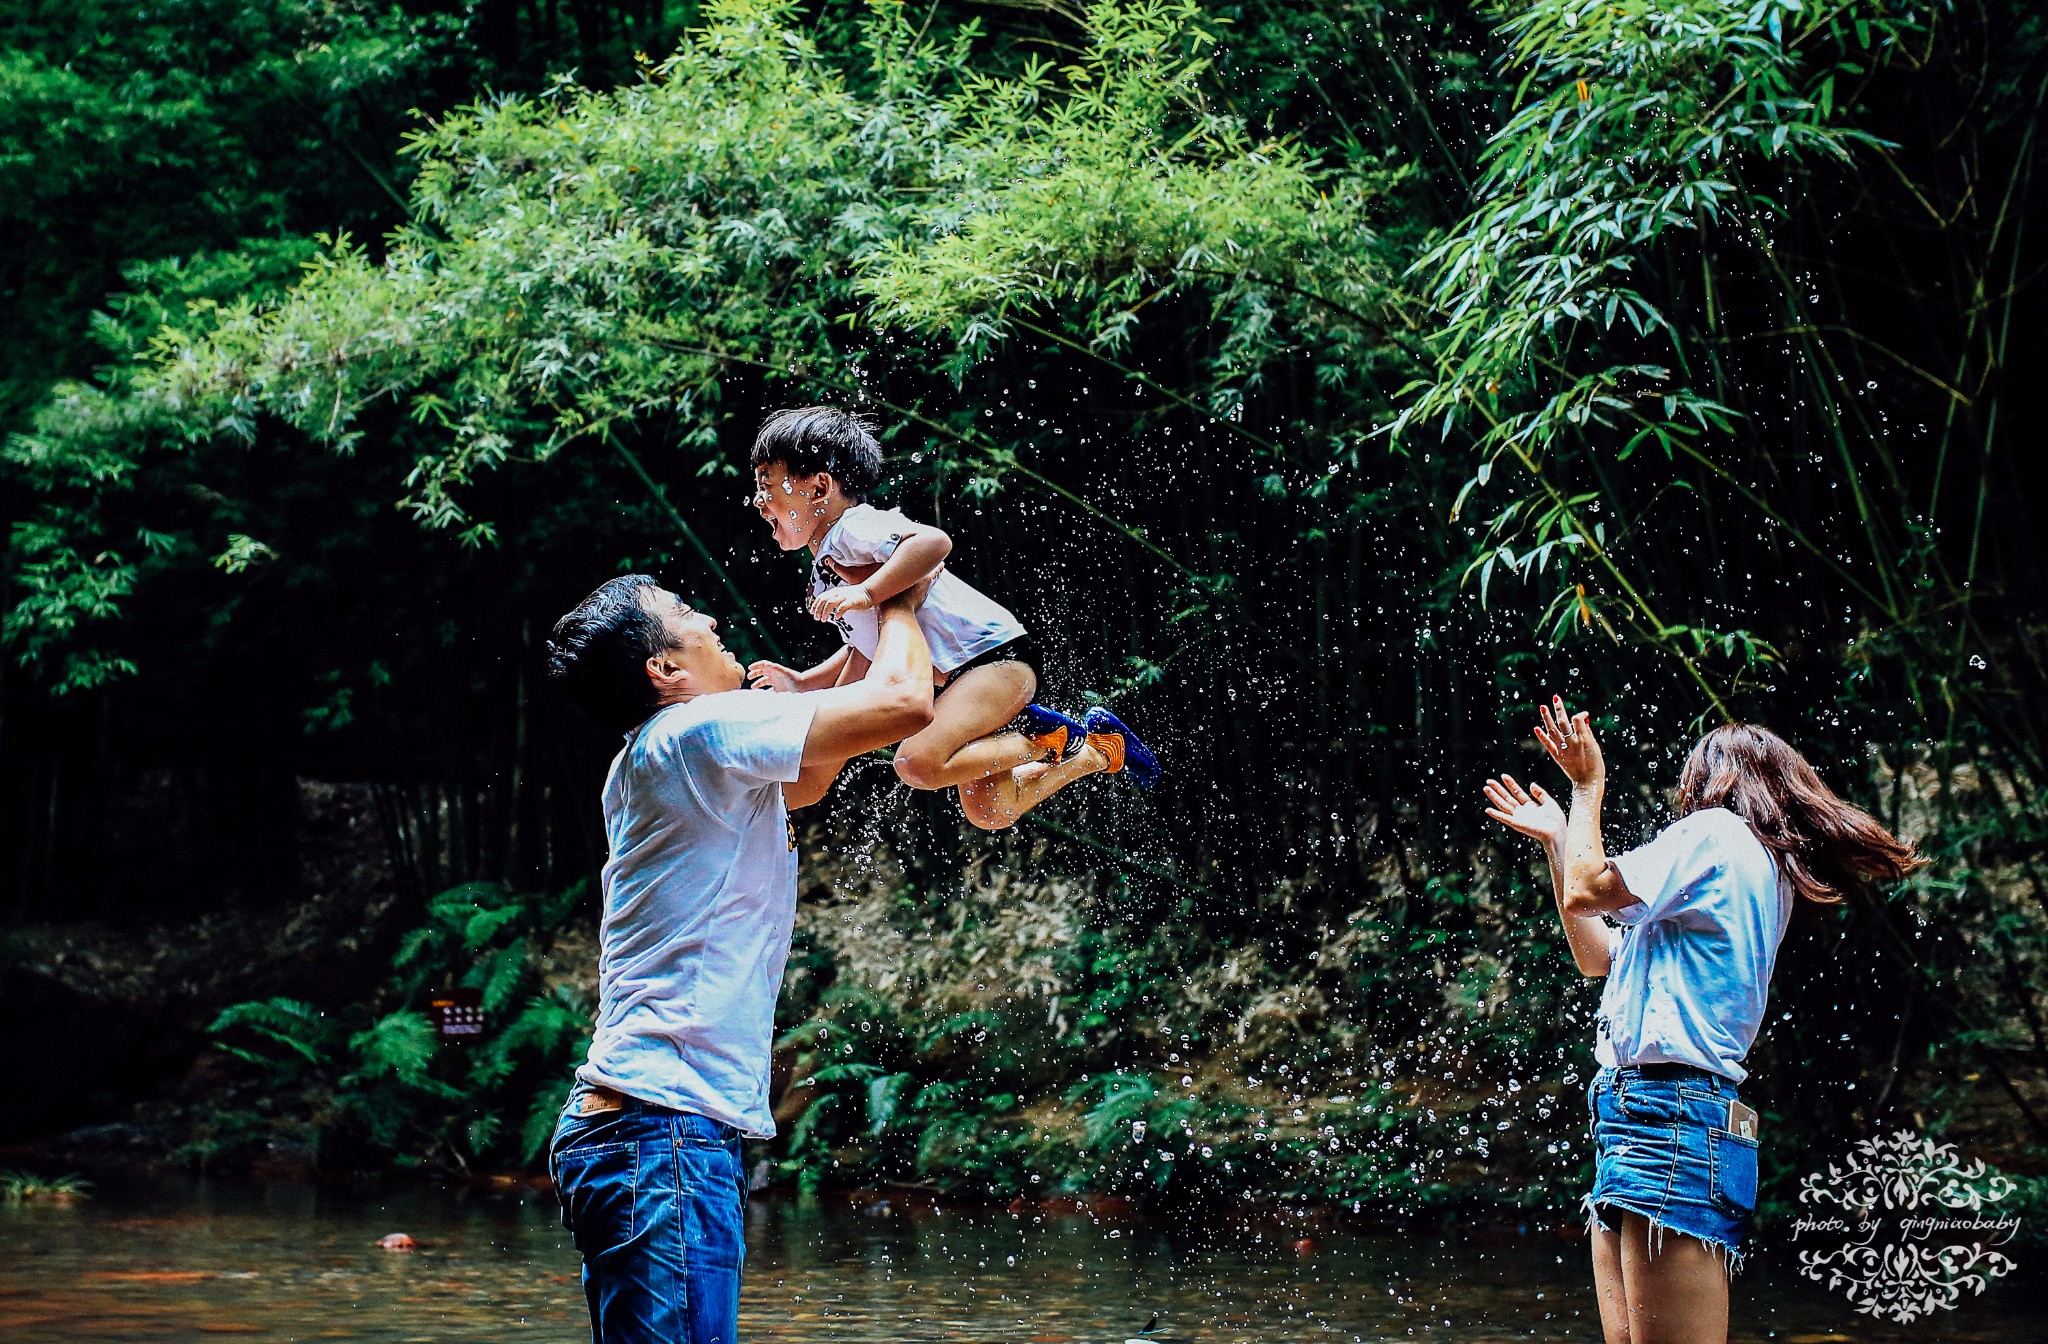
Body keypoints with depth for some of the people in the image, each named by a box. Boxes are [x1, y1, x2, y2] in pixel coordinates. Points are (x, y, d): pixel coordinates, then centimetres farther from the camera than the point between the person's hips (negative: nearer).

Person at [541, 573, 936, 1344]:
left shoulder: (654, 762, 20)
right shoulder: (699, 731, -9)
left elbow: (806, 778, 35)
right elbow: (904, 703, -12)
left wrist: (877, 633, 35)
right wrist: (899, 604, 8)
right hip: (665, 1128, -10)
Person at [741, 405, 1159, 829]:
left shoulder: (852, 527, -15)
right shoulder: (823, 577, 15)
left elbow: (933, 541, -33)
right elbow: (863, 651, 25)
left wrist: (866, 593, -36)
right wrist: (803, 683, 14)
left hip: (996, 655, -10)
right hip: (956, 677, 10)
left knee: (918, 762, -29)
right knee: (987, 811, 13)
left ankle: (1052, 737, -9)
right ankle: (1096, 749, 26)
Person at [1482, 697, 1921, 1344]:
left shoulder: (1715, 831, -2)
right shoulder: (1763, 873, 27)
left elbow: (1584, 895, -9)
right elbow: (1598, 955, 32)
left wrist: (1588, 786, 7)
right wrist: (1557, 839, 35)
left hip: (1668, 1119, -10)